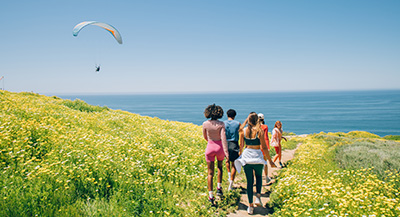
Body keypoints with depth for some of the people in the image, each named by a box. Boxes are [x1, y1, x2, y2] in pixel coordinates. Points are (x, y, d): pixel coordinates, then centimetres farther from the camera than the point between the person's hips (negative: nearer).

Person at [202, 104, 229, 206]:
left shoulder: (205, 124, -6)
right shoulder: (221, 124, -11)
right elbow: (223, 137, -19)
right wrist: (226, 151, -21)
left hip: (210, 147, 0)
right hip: (220, 147, 0)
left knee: (210, 173, 7)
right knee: (220, 167, 28)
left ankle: (211, 196, 1)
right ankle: (219, 188, 22)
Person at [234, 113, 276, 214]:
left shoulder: (243, 130, -1)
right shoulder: (259, 131, -9)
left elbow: (241, 145, 5)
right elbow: (264, 147, -8)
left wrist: (240, 154, 23)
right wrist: (270, 160, 0)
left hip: (246, 156, 2)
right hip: (257, 156, -2)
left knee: (249, 181, 11)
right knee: (259, 176, 25)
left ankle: (250, 206, 11)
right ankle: (258, 197, 7)